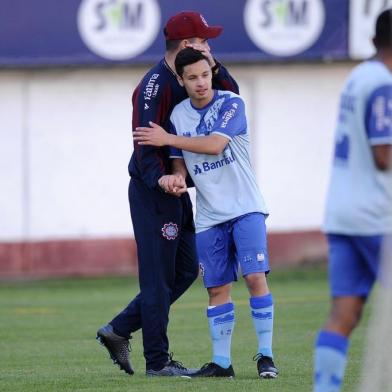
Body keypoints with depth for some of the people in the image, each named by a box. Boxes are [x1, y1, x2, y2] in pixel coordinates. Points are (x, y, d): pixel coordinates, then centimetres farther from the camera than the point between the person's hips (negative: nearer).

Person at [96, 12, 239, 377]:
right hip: (152, 191, -10)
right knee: (158, 275, -5)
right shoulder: (156, 84, -16)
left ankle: (118, 330, 17)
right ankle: (157, 361, 0)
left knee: (186, 270, 13)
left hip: (176, 189, 10)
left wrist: (213, 66, -6)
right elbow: (144, 141, -24)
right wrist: (161, 180, -39)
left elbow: (231, 93, 11)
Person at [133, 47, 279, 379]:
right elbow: (180, 161, 13)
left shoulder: (231, 103, -7)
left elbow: (215, 143, -20)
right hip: (209, 217, 4)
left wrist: (167, 139, -14)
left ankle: (266, 355, -7)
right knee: (217, 288, 5)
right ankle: (221, 361, 12)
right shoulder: (178, 114, 7)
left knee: (255, 276, -14)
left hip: (245, 208, -4)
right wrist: (174, 177, -11)